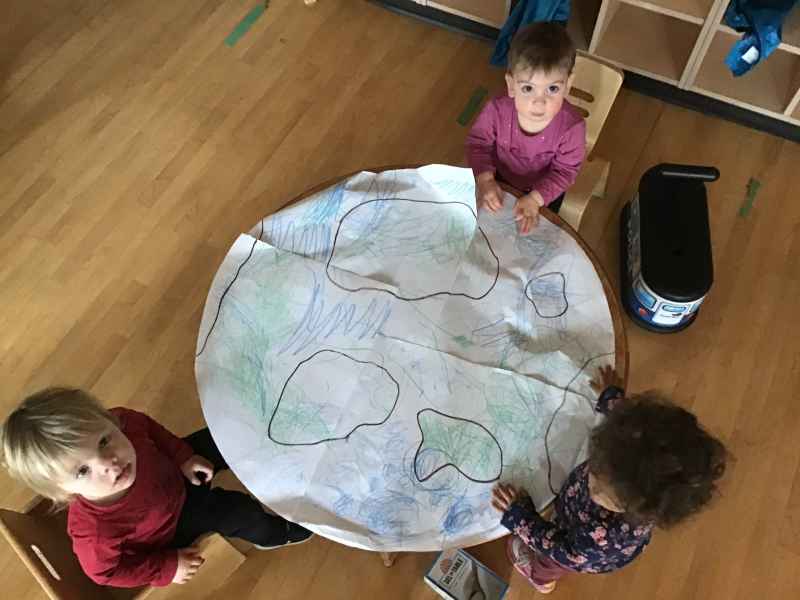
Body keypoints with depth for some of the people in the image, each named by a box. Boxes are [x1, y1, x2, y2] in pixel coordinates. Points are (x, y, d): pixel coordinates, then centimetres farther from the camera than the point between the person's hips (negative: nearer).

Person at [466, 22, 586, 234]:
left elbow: (564, 171, -23)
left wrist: (535, 199, -36)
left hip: (544, 189, -1)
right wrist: (485, 180, -30)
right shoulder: (497, 111, -33)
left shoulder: (572, 127, -36)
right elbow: (478, 142, -16)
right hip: (499, 181, 1)